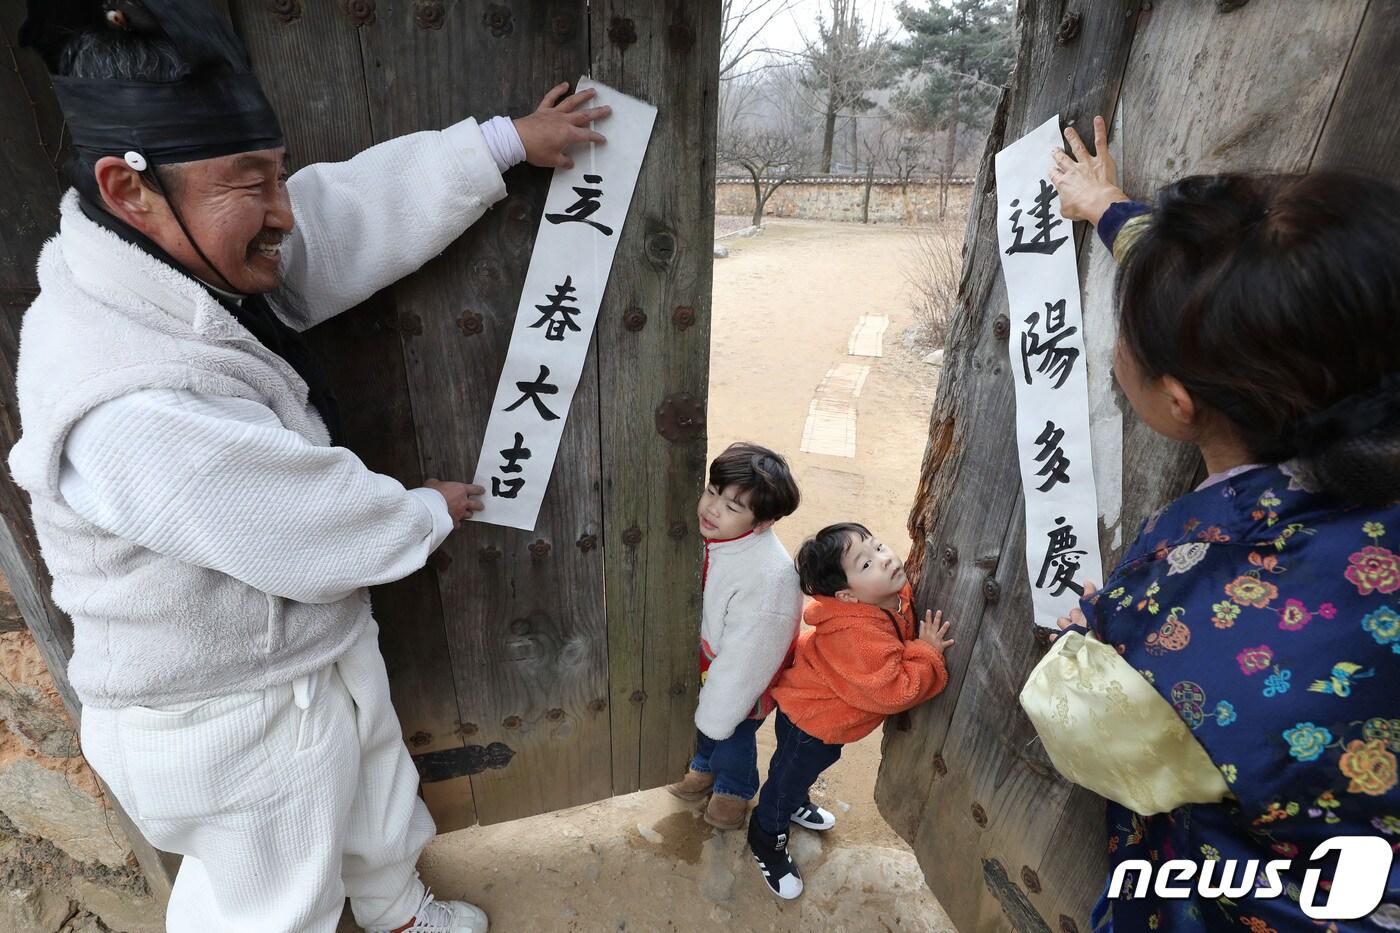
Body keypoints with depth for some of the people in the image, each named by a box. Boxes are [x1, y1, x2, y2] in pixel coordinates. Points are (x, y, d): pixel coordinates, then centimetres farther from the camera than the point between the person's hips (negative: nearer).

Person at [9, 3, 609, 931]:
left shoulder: (198, 256, -10)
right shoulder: (131, 410, -37)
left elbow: (365, 202, -2)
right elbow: (322, 532, -28)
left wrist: (511, 138, 5)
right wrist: (431, 511, -8)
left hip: (325, 647, 9)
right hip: (229, 722, -8)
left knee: (378, 803, 33)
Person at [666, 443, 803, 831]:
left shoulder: (769, 577, -42)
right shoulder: (708, 533, -22)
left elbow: (744, 657, -29)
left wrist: (718, 711, -16)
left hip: (744, 677, -5)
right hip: (705, 663, 6)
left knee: (732, 735, 25)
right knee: (704, 718, 33)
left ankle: (733, 789, 59)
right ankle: (704, 768, 66)